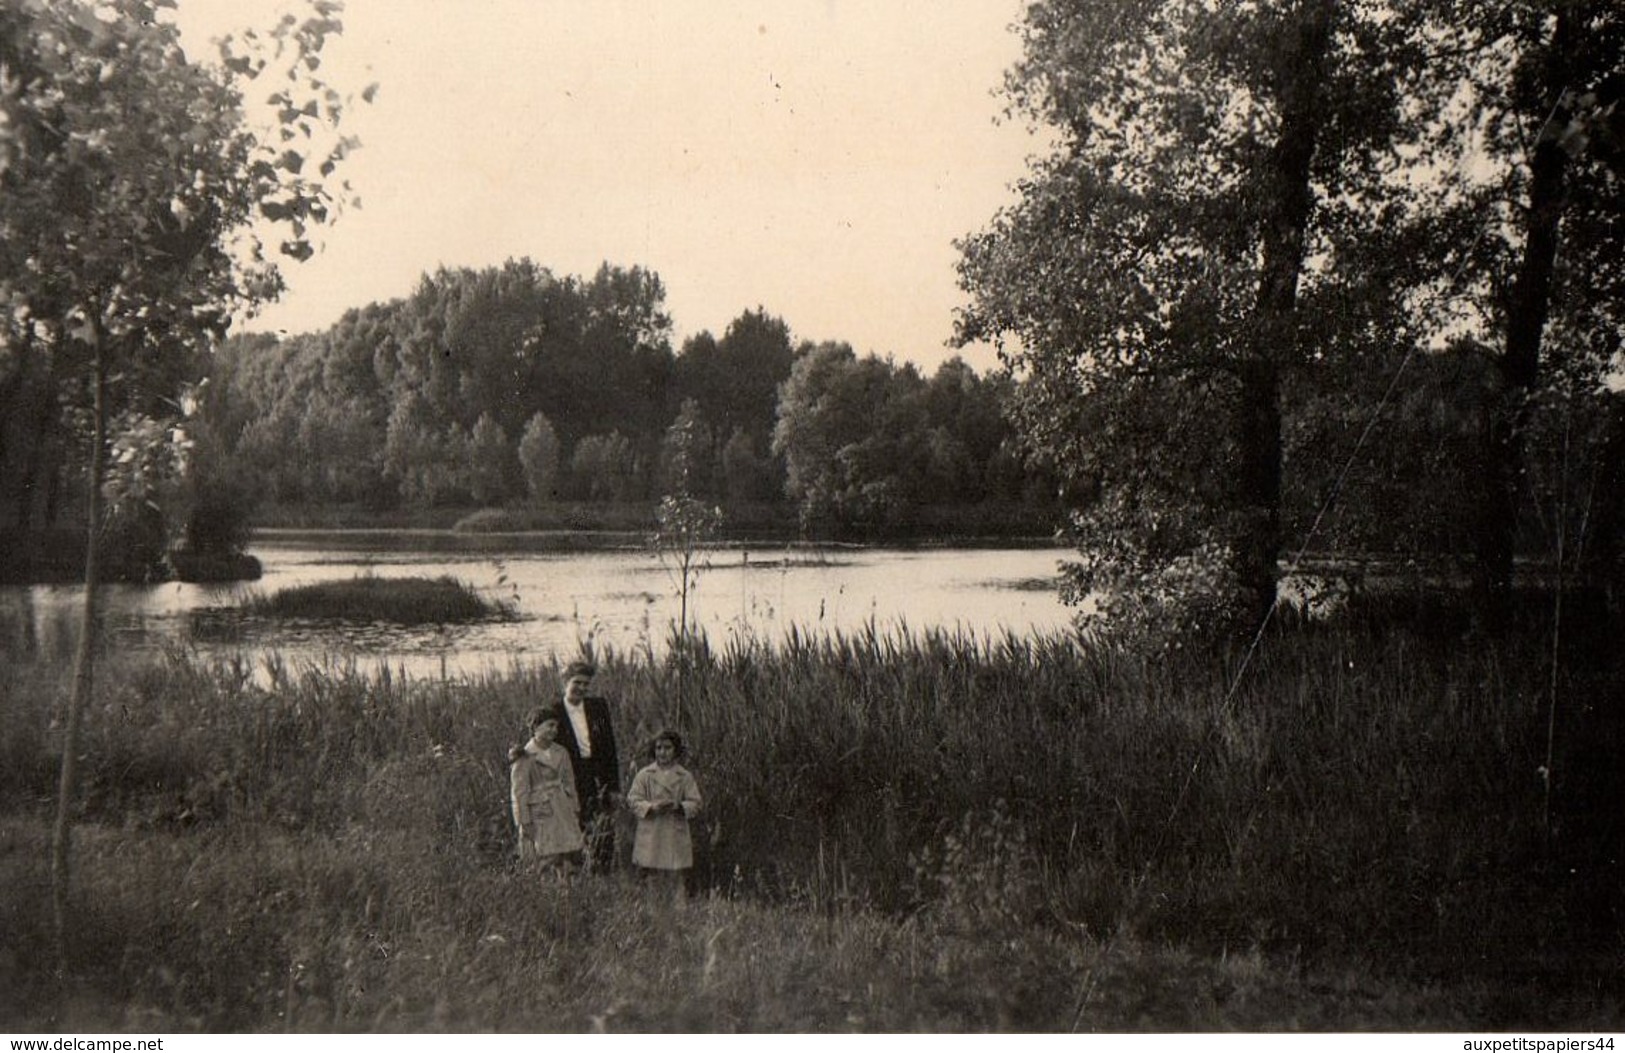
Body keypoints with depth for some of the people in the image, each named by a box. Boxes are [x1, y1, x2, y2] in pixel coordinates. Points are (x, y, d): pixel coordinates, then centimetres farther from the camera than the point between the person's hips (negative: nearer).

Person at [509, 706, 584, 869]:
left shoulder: (561, 753, 12)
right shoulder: (525, 757, -5)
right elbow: (519, 793, -6)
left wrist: (576, 810, 13)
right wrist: (525, 822, -9)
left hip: (564, 813, 5)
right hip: (541, 816, -5)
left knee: (568, 860, -1)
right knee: (549, 862, -10)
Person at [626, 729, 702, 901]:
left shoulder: (685, 777, 8)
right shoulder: (644, 775, 6)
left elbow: (695, 804, 5)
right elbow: (632, 800, 2)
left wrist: (677, 806, -14)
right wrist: (652, 807, -15)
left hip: (676, 835, 1)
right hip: (650, 834, -1)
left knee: (677, 880, -2)